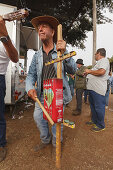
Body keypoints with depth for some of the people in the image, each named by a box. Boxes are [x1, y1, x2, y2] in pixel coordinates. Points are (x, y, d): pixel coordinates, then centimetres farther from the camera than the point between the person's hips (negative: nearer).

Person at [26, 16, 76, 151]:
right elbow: (31, 74, 3)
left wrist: (64, 53, -27)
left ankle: (56, 144, 36)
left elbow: (72, 71, -12)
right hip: (42, 94, 3)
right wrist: (30, 88, -17)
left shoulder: (61, 52, -3)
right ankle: (45, 140, 38)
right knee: (38, 117, 9)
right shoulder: (37, 55, 5)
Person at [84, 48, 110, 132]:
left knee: (99, 107, -2)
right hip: (93, 88, 11)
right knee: (93, 105, 18)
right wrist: (88, 72, 20)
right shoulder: (99, 62, 24)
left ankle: (101, 125, 12)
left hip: (98, 90, -11)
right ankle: (94, 120, 33)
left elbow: (102, 71, -26)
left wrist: (90, 71, -15)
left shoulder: (104, 60, -8)